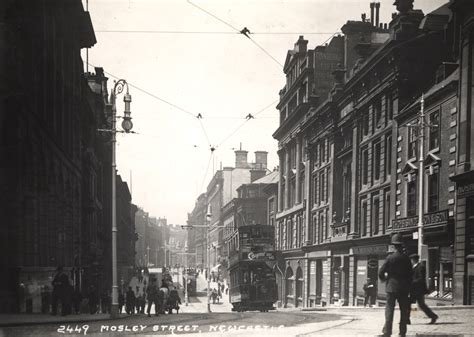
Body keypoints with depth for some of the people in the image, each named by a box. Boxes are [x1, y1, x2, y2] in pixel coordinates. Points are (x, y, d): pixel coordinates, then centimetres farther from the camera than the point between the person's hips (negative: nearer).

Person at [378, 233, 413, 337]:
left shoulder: (390, 258, -8)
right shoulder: (406, 258, -1)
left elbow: (381, 272, -7)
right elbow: (410, 273, 3)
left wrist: (383, 279, 14)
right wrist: (408, 287, 15)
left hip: (392, 287, -2)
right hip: (404, 288, 2)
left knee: (389, 309, 0)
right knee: (404, 310, 9)